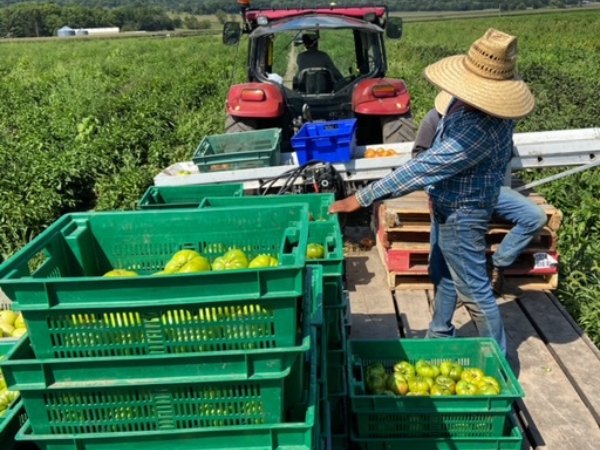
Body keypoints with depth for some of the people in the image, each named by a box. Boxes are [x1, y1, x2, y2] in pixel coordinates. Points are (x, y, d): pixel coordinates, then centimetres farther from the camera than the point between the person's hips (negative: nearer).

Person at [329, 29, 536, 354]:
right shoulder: (471, 101, -7)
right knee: (444, 275, 24)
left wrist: (361, 198, -32)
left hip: (461, 216, -10)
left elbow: (426, 167, -36)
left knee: (474, 289, 7)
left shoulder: (483, 127, -36)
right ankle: (439, 337, 44)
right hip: (447, 206, 10)